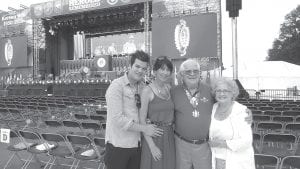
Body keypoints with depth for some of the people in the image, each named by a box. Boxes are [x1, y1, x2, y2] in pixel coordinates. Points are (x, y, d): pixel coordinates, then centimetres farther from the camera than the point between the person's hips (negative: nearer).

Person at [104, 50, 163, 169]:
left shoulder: (143, 86, 7)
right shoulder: (117, 85, -13)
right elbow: (117, 118, -20)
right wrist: (143, 128, -16)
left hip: (137, 144, 6)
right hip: (118, 145, -6)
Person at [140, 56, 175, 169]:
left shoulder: (169, 88, 6)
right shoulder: (147, 91, -10)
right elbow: (142, 120, -12)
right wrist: (152, 146, -15)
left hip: (169, 137, 5)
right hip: (153, 137, -5)